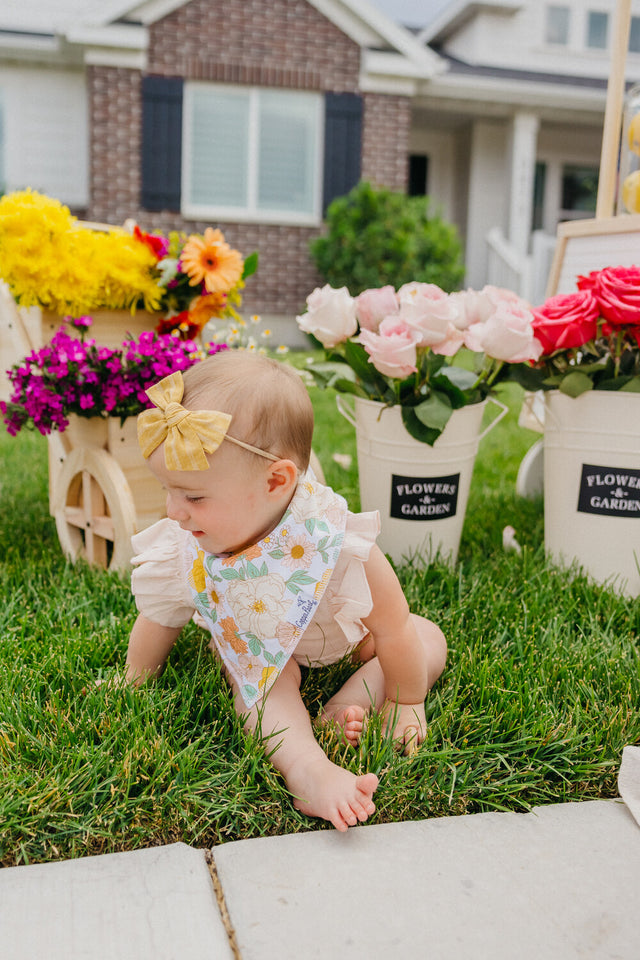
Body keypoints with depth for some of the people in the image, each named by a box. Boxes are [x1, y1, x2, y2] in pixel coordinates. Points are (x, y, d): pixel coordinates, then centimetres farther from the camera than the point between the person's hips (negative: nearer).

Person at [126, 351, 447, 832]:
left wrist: (404, 702, -14)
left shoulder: (335, 542, -42)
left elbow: (391, 628, -26)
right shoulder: (183, 554, -31)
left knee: (429, 638, -10)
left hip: (340, 639, 1)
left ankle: (348, 704, -22)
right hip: (258, 644, 0)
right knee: (265, 680, -31)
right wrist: (133, 682, 6)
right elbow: (158, 622, -8)